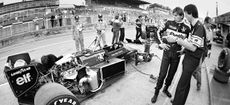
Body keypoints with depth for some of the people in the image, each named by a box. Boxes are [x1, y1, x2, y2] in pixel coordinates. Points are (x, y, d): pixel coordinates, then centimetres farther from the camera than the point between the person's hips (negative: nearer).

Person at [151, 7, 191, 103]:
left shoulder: (186, 28, -2)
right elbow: (159, 33, 4)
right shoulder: (169, 23, -4)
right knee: (162, 74, -2)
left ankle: (166, 89, 36)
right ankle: (156, 92, 15)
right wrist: (161, 43, -6)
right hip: (167, 52, -1)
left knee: (171, 74, 13)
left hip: (177, 54, 2)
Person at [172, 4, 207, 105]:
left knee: (181, 85, -5)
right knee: (186, 83, 21)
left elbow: (193, 47, -26)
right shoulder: (194, 26, 10)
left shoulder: (199, 27, -20)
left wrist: (177, 39, -26)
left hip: (192, 59, -9)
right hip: (188, 57, 9)